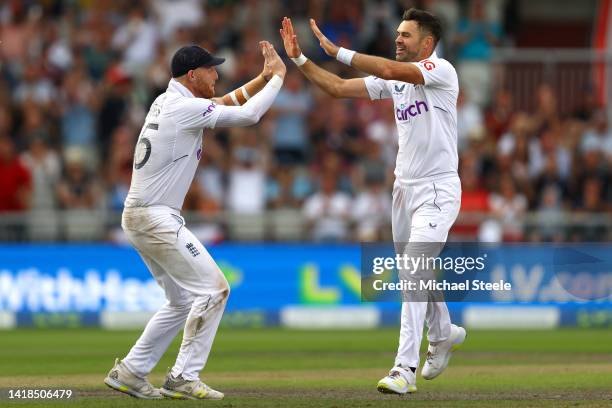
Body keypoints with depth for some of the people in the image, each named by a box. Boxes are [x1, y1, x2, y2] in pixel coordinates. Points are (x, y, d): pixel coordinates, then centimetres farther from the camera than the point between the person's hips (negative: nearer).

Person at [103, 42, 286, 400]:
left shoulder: (167, 102, 15)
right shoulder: (185, 107, -14)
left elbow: (228, 103, 24)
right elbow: (248, 115, -16)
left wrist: (264, 77, 15)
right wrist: (278, 75, -4)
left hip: (140, 218, 10)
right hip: (156, 219, -10)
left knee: (183, 300, 16)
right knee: (213, 289, -8)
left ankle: (129, 373, 17)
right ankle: (184, 378, -7)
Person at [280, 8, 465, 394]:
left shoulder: (441, 71, -13)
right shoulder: (395, 81, 10)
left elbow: (388, 69, -28)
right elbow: (338, 87, 9)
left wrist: (337, 51, -24)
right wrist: (299, 59, 0)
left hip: (437, 189, -8)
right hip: (405, 189, 8)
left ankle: (405, 368, -21)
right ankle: (444, 333, 45)